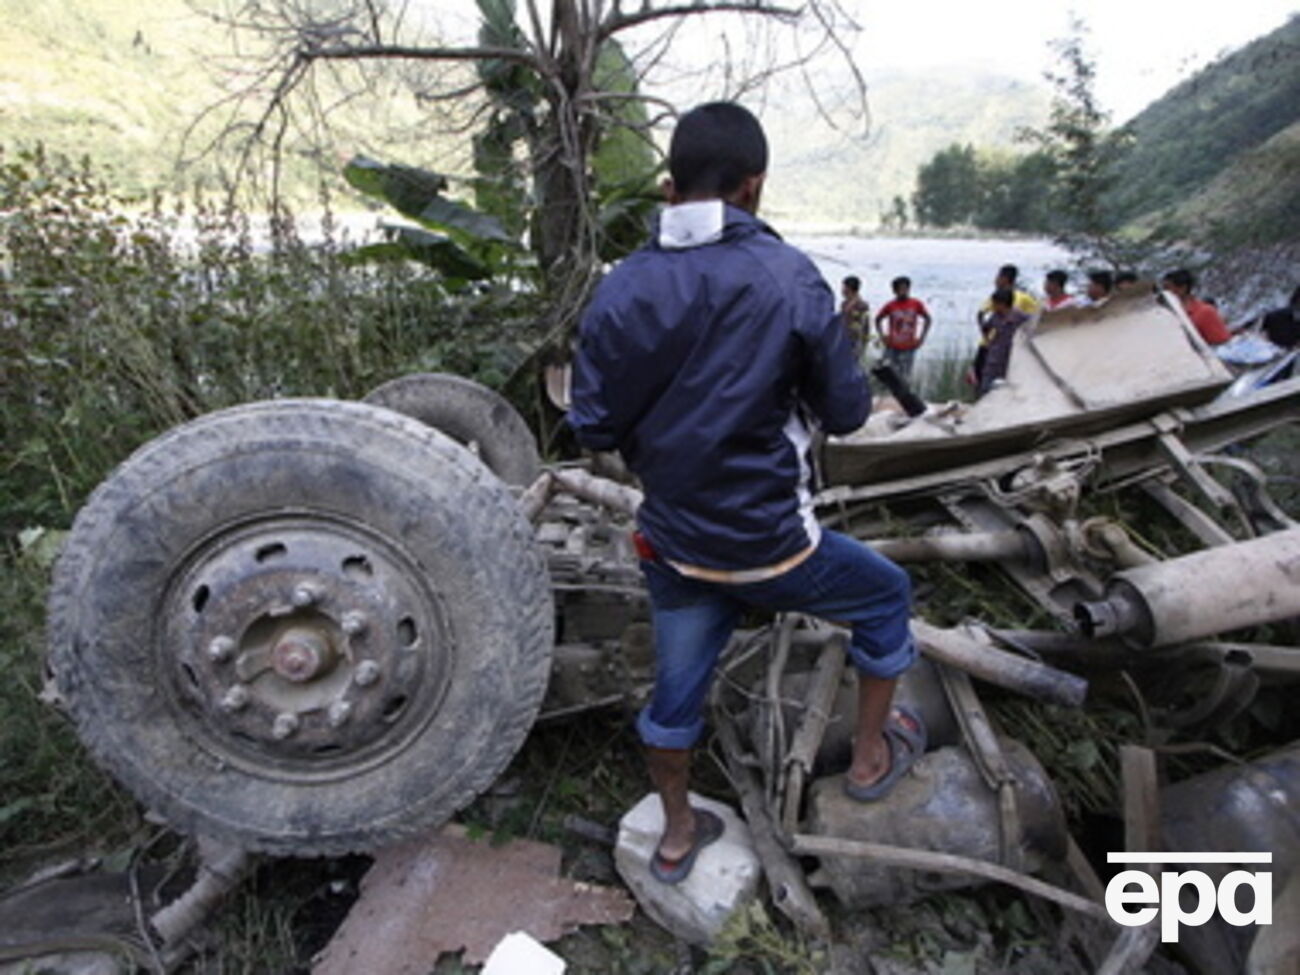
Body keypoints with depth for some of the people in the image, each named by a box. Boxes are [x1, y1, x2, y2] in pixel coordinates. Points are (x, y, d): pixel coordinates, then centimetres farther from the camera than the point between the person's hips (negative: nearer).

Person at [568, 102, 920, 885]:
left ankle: (677, 835, 45)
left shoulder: (621, 291, -7)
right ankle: (872, 757, 40)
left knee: (676, 691, 23)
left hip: (672, 546, 4)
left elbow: (594, 428, -3)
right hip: (770, 545, -3)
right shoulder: (789, 277, -15)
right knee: (887, 595, 24)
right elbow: (846, 411, -9)